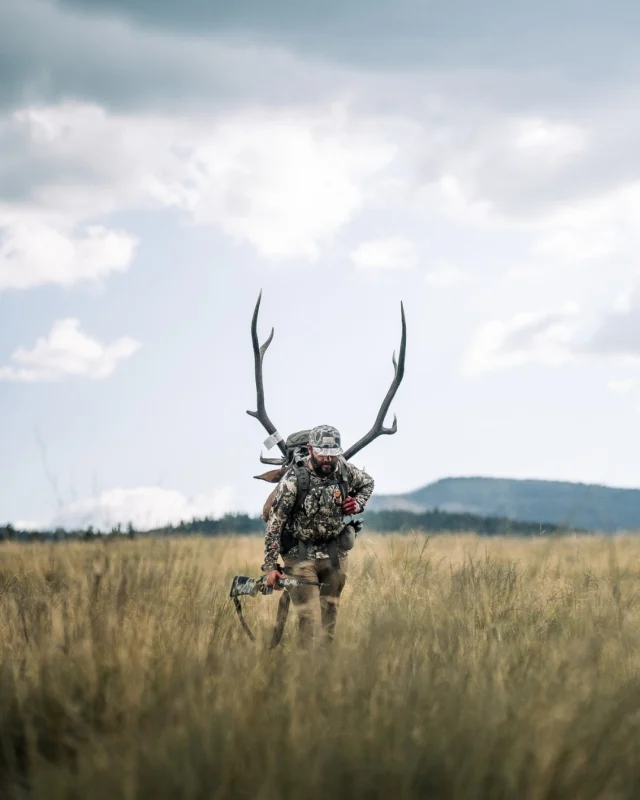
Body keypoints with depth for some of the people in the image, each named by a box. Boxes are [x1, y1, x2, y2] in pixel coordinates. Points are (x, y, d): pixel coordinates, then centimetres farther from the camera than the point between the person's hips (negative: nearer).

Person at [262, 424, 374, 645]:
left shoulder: (344, 470, -7)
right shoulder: (294, 479, -21)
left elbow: (367, 483, 17)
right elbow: (275, 523, -17)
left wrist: (358, 504, -3)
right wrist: (270, 566, -16)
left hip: (335, 552, 5)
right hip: (301, 553, -4)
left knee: (330, 609, 12)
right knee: (309, 615, -11)